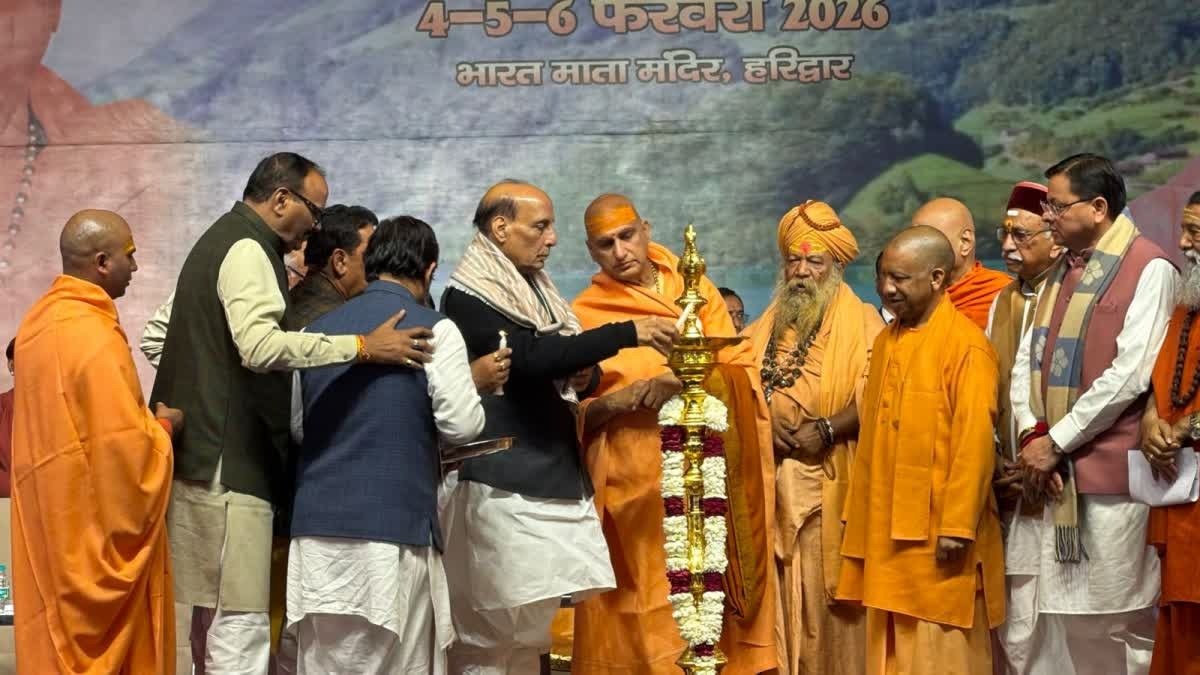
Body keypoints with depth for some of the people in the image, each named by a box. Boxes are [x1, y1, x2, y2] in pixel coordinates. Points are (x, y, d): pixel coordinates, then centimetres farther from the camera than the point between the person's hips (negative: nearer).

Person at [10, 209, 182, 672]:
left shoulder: (41, 320, 7)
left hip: (54, 518, 9)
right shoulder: (93, 334, -21)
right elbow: (125, 446, -23)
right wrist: (163, 427, -4)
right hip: (97, 526, -9)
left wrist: (145, 420, 14)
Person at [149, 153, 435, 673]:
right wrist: (363, 347, -29)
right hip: (230, 463, -10)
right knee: (241, 624, -10)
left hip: (203, 455, 10)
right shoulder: (248, 249, -12)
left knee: (215, 615, 15)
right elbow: (261, 346, -28)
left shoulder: (221, 241, 20)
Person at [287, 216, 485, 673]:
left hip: (317, 525, 5)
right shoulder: (432, 330, -5)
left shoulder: (318, 328, 10)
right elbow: (461, 426, -9)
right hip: (394, 525, -5)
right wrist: (477, 382, 11)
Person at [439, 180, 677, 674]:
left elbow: (557, 369, 25)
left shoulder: (535, 289, 16)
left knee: (525, 624, 8)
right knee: (494, 626, -7)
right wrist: (627, 333, -21)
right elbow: (530, 356, -23)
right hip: (505, 480, -8)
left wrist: (585, 374, 1)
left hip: (552, 475, 8)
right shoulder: (468, 296, -10)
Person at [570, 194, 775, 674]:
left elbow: (740, 371, 1)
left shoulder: (695, 289, 10)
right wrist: (625, 398, -16)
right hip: (631, 482, -1)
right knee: (640, 609, -4)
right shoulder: (584, 315, 4)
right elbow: (574, 413, 1)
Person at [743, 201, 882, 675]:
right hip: (772, 484, 4)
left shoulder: (862, 324, 2)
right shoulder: (765, 328, 18)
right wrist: (763, 420, -9)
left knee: (829, 594, -4)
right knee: (778, 593, 2)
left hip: (831, 486, -4)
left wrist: (826, 429, -20)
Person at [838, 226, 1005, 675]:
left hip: (939, 530, -7)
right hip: (888, 528, 7)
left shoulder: (966, 345, -12)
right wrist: (862, 518, 15)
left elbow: (975, 442, -16)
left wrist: (957, 526, -19)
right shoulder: (886, 342, 12)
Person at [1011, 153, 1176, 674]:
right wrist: (1031, 433, -5)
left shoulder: (1149, 269, -9)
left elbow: (1130, 374, -17)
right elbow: (1027, 360, 12)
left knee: (1119, 621, -1)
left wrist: (1056, 441, -14)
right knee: (1059, 614, 9)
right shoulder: (1062, 271, 16)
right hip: (1059, 472, 7)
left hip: (1113, 471, -7)